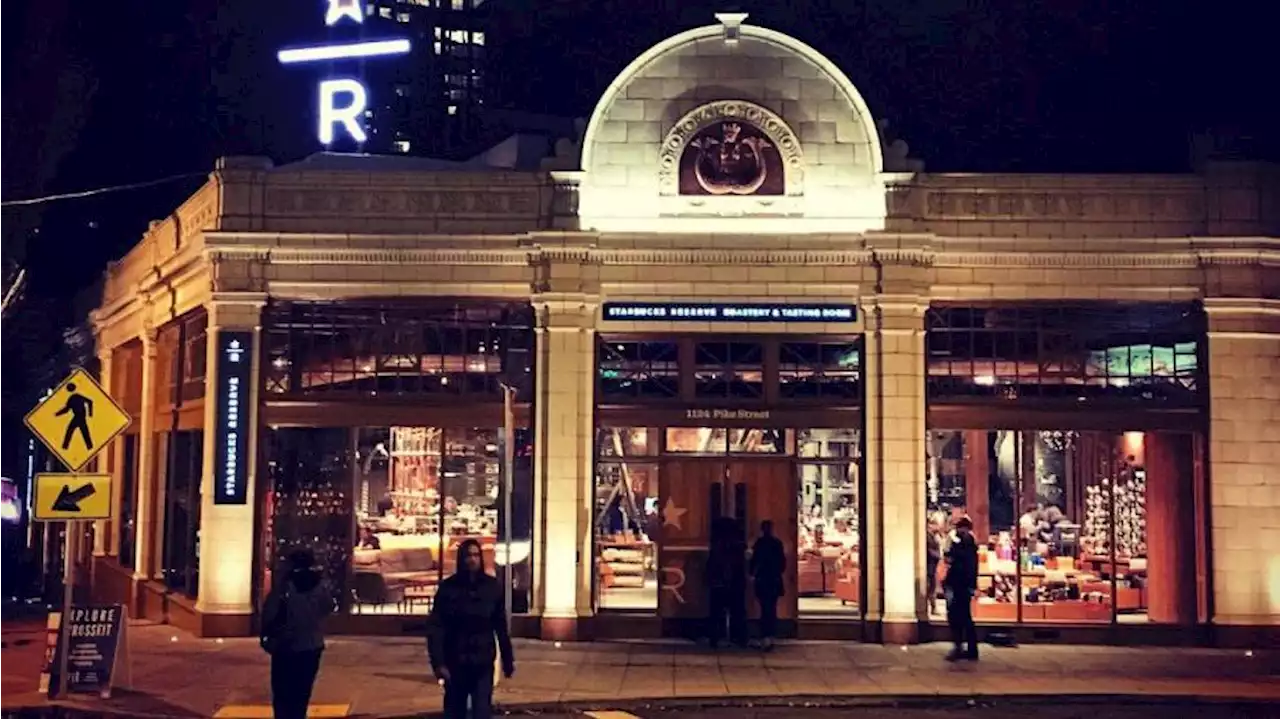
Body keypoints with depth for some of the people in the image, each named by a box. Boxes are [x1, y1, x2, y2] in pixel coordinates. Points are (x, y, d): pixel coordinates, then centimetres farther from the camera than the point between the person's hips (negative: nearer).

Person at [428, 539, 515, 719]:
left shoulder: (492, 587, -1)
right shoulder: (448, 588, -6)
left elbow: (501, 626, 4)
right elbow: (436, 628, -9)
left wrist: (508, 660, 7)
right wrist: (438, 662, -18)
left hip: (483, 663, 0)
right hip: (455, 663, 0)